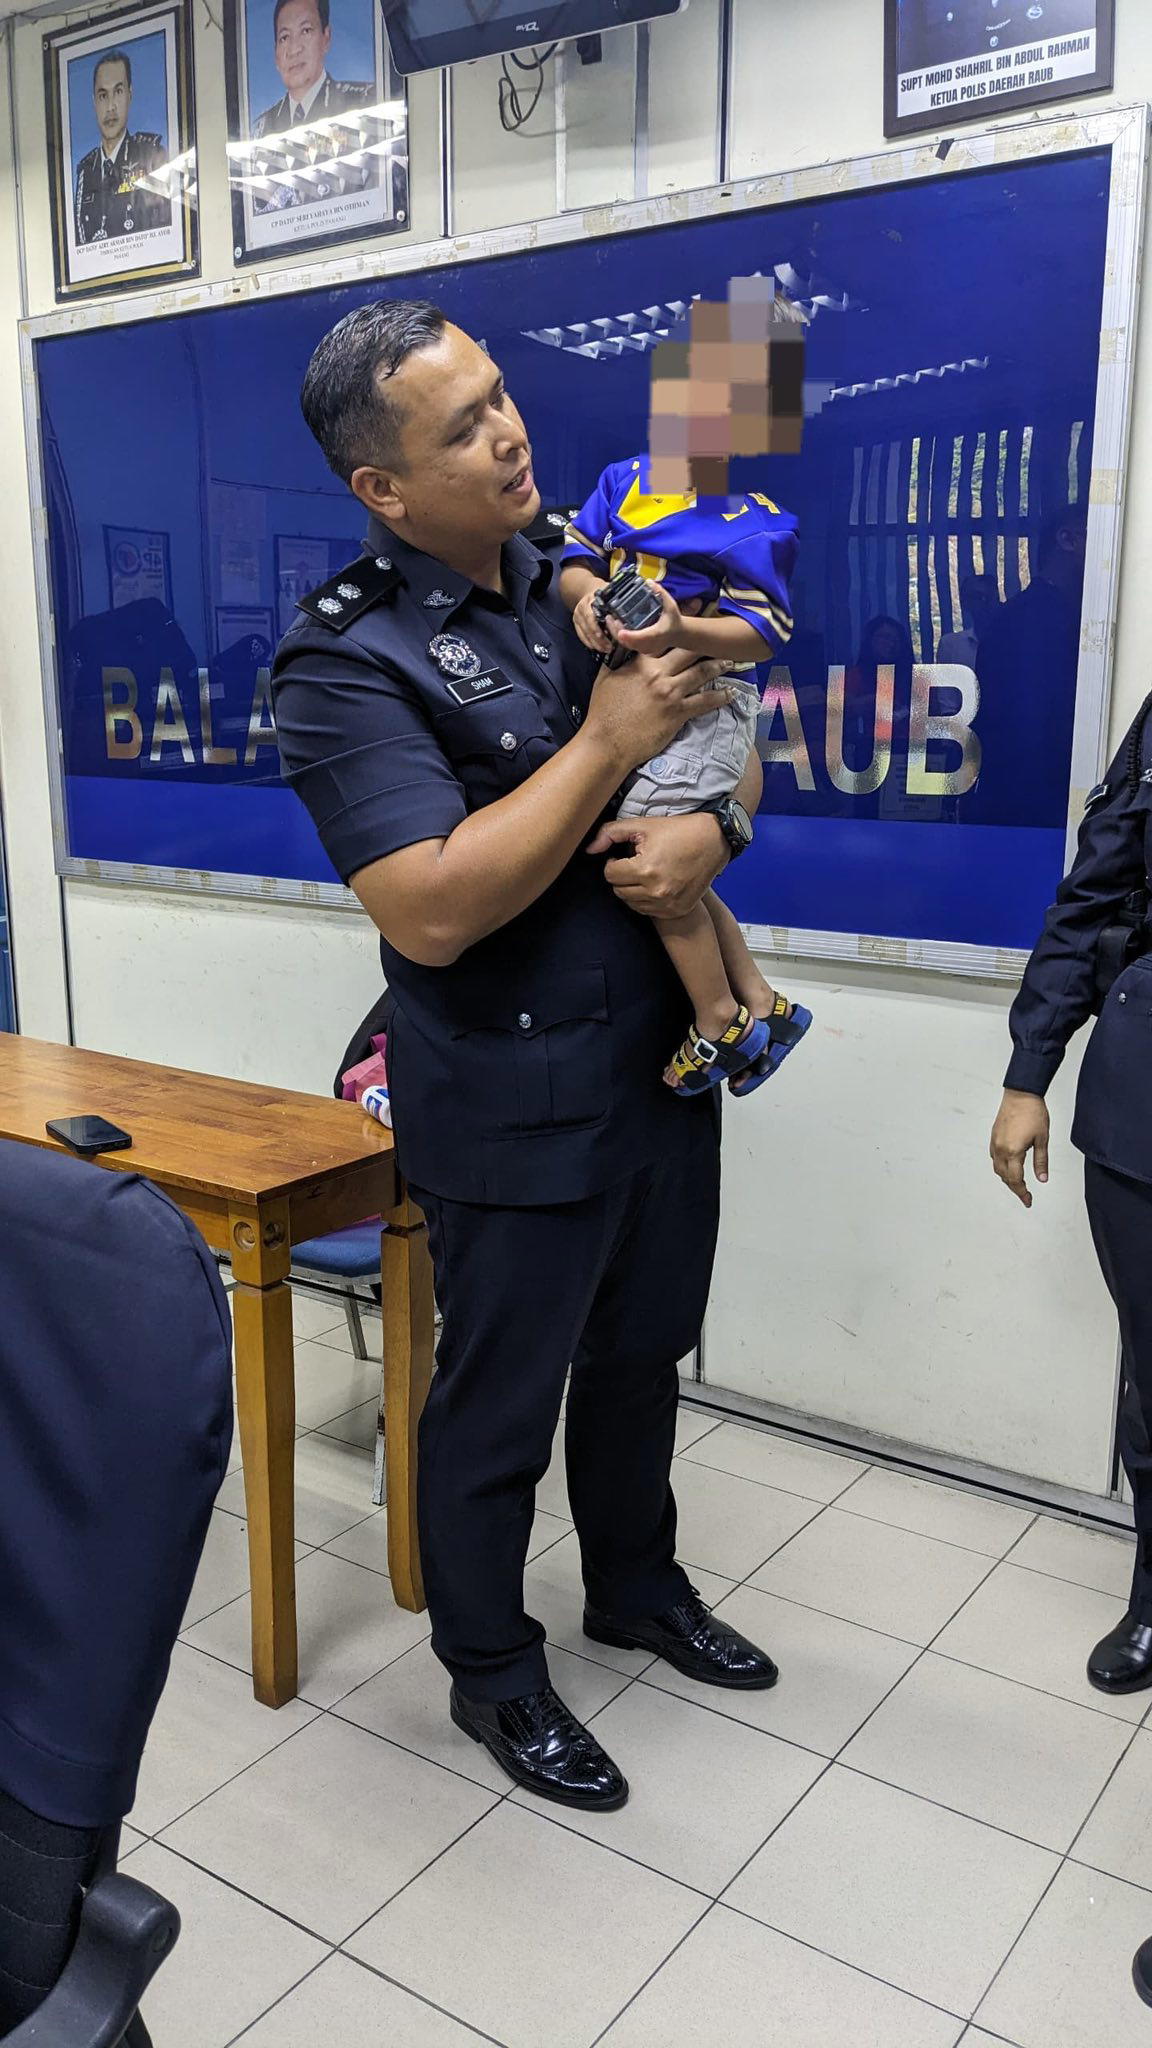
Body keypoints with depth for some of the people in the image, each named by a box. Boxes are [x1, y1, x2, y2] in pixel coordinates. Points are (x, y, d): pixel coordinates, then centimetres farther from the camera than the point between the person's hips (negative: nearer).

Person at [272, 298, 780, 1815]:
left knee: (642, 1352, 23)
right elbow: (434, 910, -28)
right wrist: (611, 741, -23)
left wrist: (713, 824, -14)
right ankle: (492, 1673, 37)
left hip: (662, 1057, 7)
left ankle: (637, 1585, 49)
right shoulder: (348, 663, -17)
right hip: (517, 1106, -6)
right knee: (500, 1401, 12)